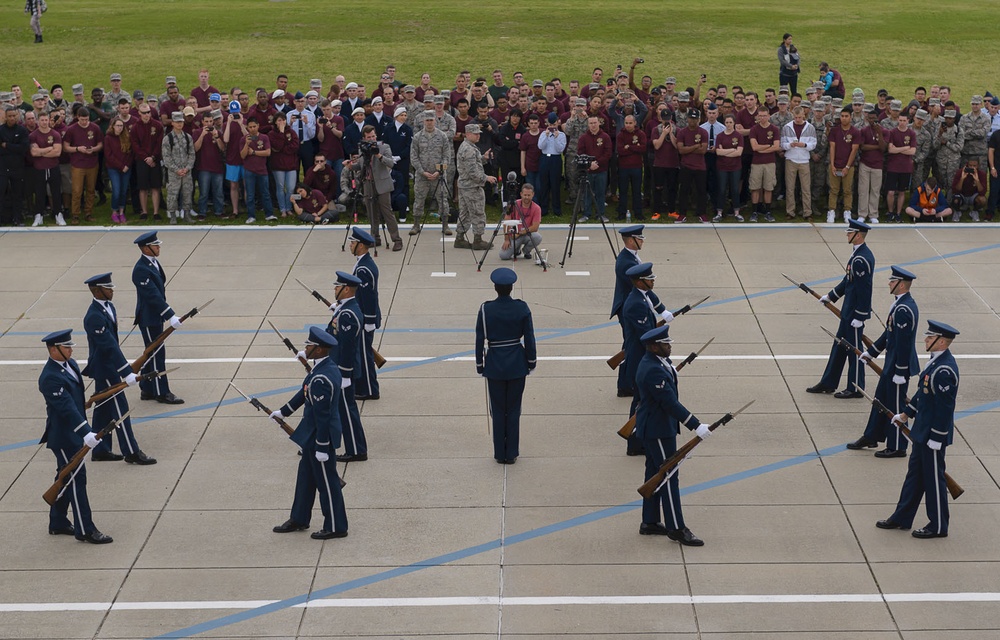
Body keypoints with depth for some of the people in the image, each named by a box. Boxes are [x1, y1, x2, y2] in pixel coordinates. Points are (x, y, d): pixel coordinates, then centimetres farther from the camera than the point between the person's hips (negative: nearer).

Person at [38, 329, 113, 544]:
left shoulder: (70, 364, 5)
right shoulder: (50, 377, -25)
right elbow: (67, 408, -32)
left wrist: (85, 430, 23)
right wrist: (86, 433, -37)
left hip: (73, 432, 10)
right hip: (63, 436, -10)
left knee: (66, 478, 18)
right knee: (76, 479, -3)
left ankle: (58, 523, 31)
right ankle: (85, 530, 4)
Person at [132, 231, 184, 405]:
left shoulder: (153, 262, 7)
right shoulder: (141, 270, -23)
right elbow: (153, 296, -26)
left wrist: (167, 315, 18)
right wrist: (171, 316, -28)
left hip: (155, 316, 10)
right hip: (149, 319, -10)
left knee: (152, 353, 16)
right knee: (157, 354, -1)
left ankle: (147, 390, 25)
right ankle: (161, 393, 8)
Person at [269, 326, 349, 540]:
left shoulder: (321, 379, -30)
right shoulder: (327, 366, 1)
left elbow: (322, 416, -26)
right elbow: (305, 393, 14)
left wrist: (321, 447, -21)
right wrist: (283, 412, 22)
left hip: (321, 436, -10)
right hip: (312, 434, 10)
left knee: (326, 482, 5)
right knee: (305, 476, 22)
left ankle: (335, 527, 19)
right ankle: (298, 519, 37)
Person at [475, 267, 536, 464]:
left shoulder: (486, 310, -12)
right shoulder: (522, 308, -10)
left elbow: (480, 340, -6)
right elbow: (529, 338, -5)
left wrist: (480, 365, 6)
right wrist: (531, 362, 8)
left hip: (494, 365, -1)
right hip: (517, 364, 1)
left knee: (498, 410, 11)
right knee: (513, 410, 11)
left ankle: (500, 454, 17)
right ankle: (511, 454, 15)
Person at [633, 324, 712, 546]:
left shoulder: (652, 361, 5)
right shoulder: (653, 370, -28)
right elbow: (670, 403, -29)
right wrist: (696, 426, -29)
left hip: (653, 427, 11)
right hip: (658, 430, -11)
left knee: (655, 474, 17)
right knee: (669, 477, -3)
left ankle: (650, 523, 27)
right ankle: (676, 528, 4)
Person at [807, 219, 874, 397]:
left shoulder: (861, 259, -24)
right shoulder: (859, 253, 8)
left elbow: (864, 290, -24)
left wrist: (859, 317, -21)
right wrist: (831, 296, 20)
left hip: (856, 312, -10)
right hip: (848, 310, 10)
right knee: (840, 346, 16)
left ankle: (855, 388, 14)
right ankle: (828, 384, 25)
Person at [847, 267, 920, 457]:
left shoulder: (903, 309, -26)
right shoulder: (902, 304, 7)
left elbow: (903, 343, -25)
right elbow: (890, 333, 17)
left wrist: (900, 372, -22)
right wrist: (871, 352, 20)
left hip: (899, 365, -10)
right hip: (892, 362, 10)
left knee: (895, 405, 3)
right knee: (881, 399, 20)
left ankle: (897, 448, 16)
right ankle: (871, 437, 34)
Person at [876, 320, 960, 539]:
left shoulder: (944, 369, -26)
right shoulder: (936, 361, 5)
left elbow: (945, 408, -25)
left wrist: (936, 438, -21)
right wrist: (906, 413, 19)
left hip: (933, 434, -10)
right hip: (922, 430, 10)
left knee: (933, 478, 4)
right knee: (915, 472, 18)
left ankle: (938, 526, 17)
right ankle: (902, 518, 28)